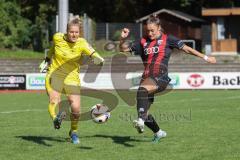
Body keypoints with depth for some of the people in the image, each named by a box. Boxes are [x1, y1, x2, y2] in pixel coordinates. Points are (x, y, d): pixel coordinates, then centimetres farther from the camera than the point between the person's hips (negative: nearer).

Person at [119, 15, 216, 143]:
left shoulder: (167, 39, 6)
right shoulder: (143, 42, 16)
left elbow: (186, 48, 8)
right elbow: (123, 49, 19)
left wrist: (205, 58, 8)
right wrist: (123, 38, -1)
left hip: (160, 78, -6)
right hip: (146, 78, 6)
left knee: (142, 89, -37)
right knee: (143, 111, 6)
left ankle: (141, 120, -50)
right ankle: (158, 133, 32)